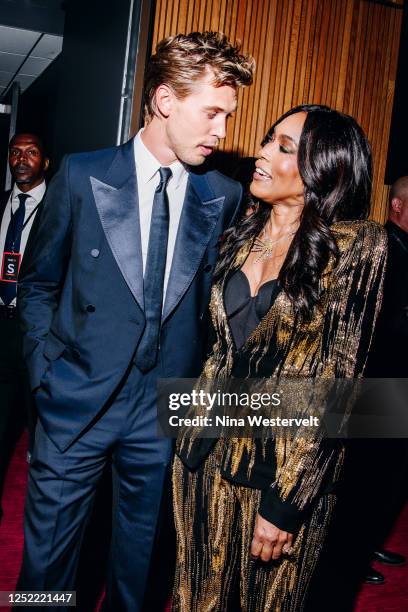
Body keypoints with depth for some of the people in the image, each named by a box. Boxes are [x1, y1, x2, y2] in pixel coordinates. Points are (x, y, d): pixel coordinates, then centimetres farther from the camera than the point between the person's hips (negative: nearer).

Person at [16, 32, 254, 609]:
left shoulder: (225, 197, -3)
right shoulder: (83, 176, -6)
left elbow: (215, 297, 7)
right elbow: (39, 284, 4)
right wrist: (45, 367, -2)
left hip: (164, 407, 2)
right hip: (77, 400, -1)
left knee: (139, 551, 21)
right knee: (48, 556, 13)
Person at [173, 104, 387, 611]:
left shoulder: (357, 245, -12)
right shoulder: (241, 235, 4)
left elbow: (336, 381, -14)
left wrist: (286, 503, -14)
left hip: (284, 468, -4)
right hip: (207, 451, 5)